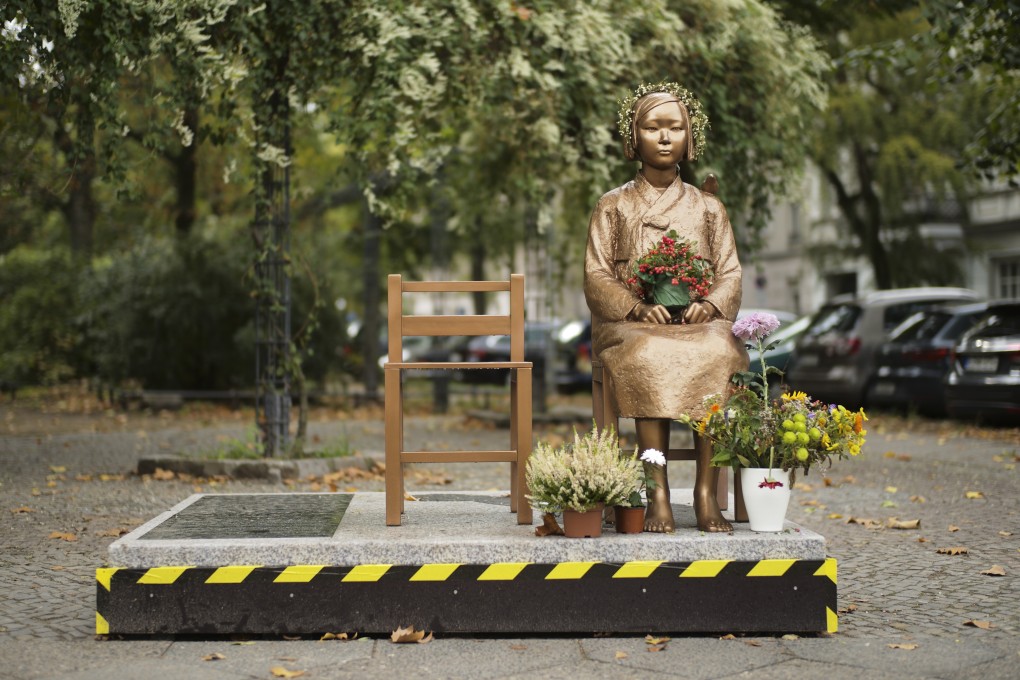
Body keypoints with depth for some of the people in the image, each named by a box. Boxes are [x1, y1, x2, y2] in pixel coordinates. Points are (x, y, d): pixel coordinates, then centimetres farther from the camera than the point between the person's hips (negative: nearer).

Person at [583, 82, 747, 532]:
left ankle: (706, 492, -32)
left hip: (699, 322, 1)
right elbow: (596, 277, 3)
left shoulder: (707, 208, 18)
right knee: (651, 358, -37)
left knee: (718, 355, -34)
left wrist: (709, 305, -12)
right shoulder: (613, 207, 13)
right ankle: (658, 493, -36)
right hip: (629, 325, -1)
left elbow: (730, 274, 11)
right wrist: (637, 307, -16)